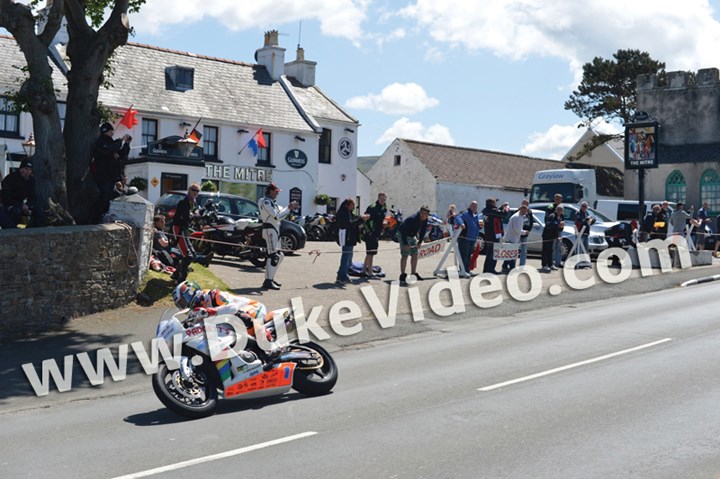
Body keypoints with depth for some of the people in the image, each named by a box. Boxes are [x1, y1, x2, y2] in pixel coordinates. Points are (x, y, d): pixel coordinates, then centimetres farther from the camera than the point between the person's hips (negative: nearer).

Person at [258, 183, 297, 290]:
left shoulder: (271, 202, 19)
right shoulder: (266, 202, -13)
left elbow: (280, 211, 20)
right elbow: (277, 216, -20)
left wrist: (290, 207, 4)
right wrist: (289, 208, -15)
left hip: (275, 230, 11)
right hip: (270, 230, -11)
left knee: (279, 255, 15)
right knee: (273, 255, -15)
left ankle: (270, 278, 19)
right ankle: (268, 281, -18)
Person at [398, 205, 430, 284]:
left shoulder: (425, 220, -9)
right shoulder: (412, 219, -32)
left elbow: (423, 230, 5)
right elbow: (403, 231, -31)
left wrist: (420, 241, -2)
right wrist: (405, 244, -32)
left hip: (412, 236, 8)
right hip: (403, 235, -8)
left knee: (415, 255, 6)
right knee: (405, 255, -14)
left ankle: (413, 273, 17)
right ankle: (402, 275, -13)